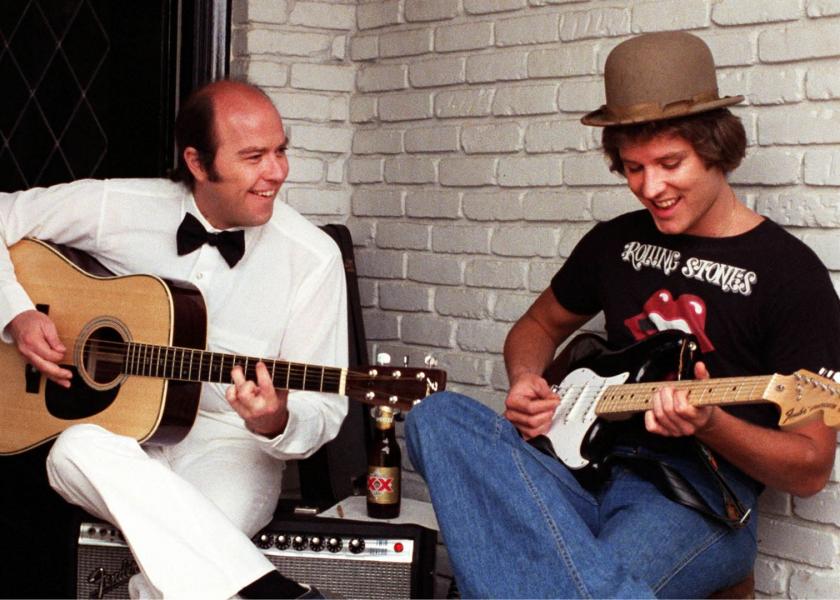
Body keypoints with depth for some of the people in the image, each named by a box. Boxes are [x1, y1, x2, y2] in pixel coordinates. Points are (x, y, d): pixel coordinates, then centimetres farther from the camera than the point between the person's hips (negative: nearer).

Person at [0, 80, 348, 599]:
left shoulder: (313, 259, -8)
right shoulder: (117, 206, -4)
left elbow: (324, 412, -5)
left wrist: (275, 425, -28)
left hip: (230, 445, -3)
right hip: (117, 431, 3)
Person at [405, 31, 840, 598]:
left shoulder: (789, 273, -5)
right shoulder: (616, 241, 11)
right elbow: (541, 324, 29)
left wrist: (709, 423, -23)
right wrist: (526, 381, 5)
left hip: (699, 505, -8)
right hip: (587, 472, 8)